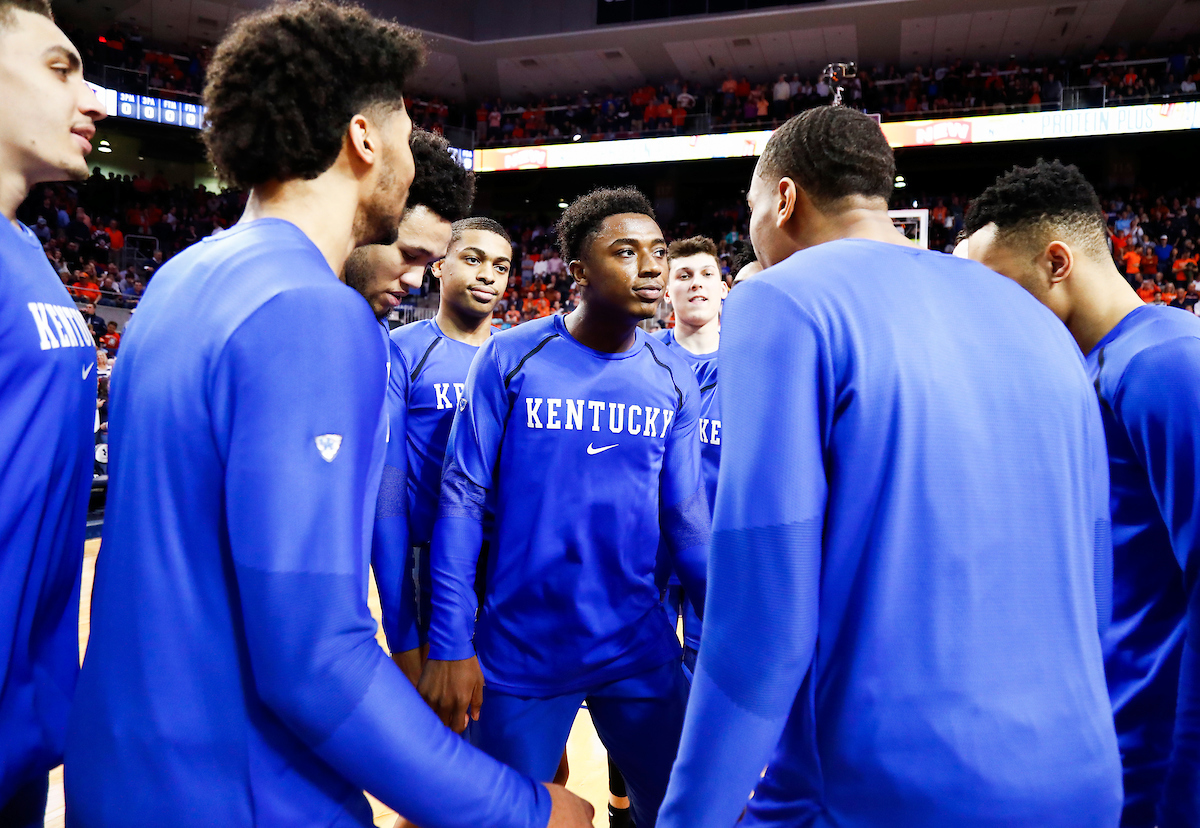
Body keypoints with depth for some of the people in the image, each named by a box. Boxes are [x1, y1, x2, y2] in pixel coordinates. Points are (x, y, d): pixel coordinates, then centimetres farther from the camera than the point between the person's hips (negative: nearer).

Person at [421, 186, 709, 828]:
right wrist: (448, 645, -11)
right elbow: (461, 500, -8)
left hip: (641, 650, 3)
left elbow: (685, 521, 4)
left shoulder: (675, 382, 1)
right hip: (517, 653, -2)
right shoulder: (509, 358, -9)